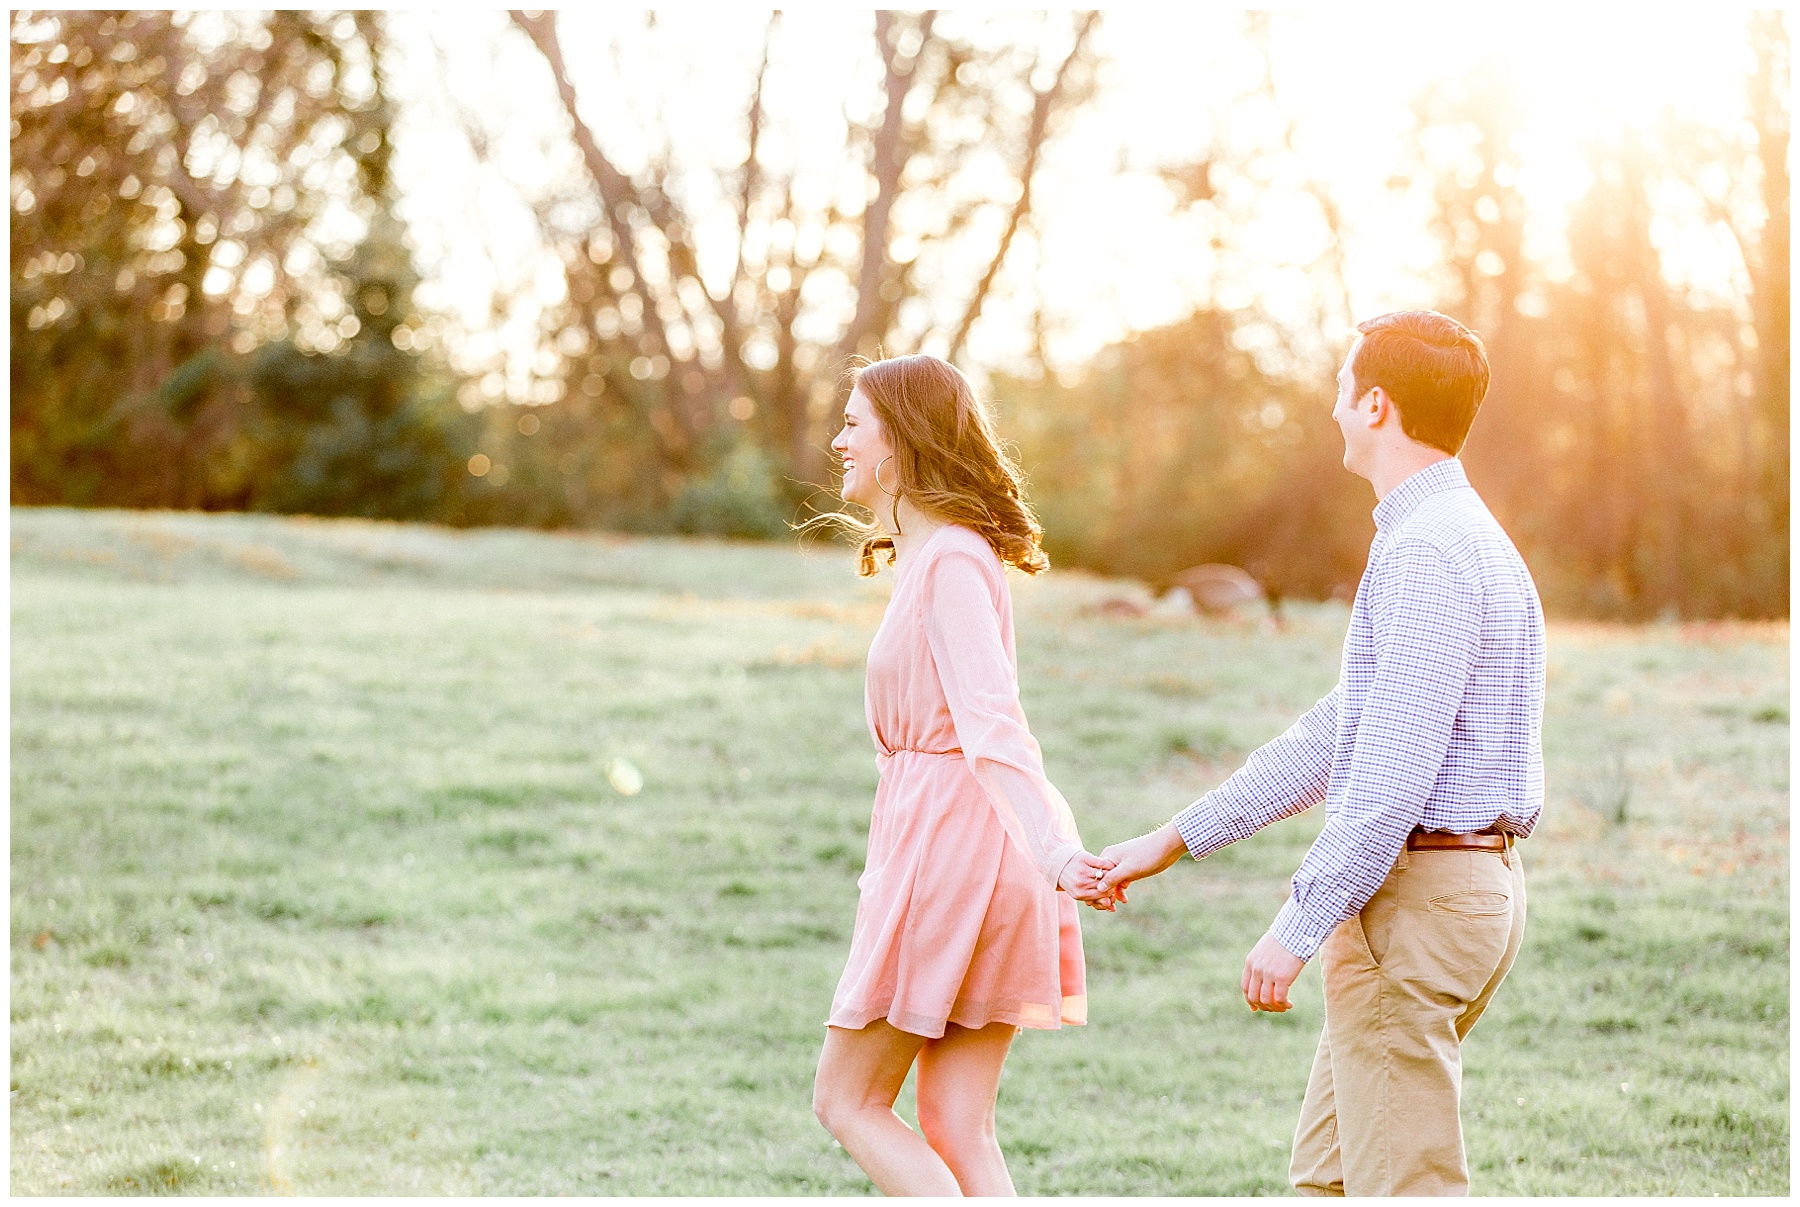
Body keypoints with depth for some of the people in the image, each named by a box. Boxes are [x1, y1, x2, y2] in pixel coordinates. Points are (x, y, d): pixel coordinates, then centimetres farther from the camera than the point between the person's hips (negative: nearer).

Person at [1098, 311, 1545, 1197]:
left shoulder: (1426, 552, -17)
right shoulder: (1457, 541, 17)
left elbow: (1394, 772, -24)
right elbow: (1335, 736, 21)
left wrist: (1299, 926, -19)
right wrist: (1173, 841, 21)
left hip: (1413, 898, -10)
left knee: (1405, 1184, -4)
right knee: (1327, 1172, 15)